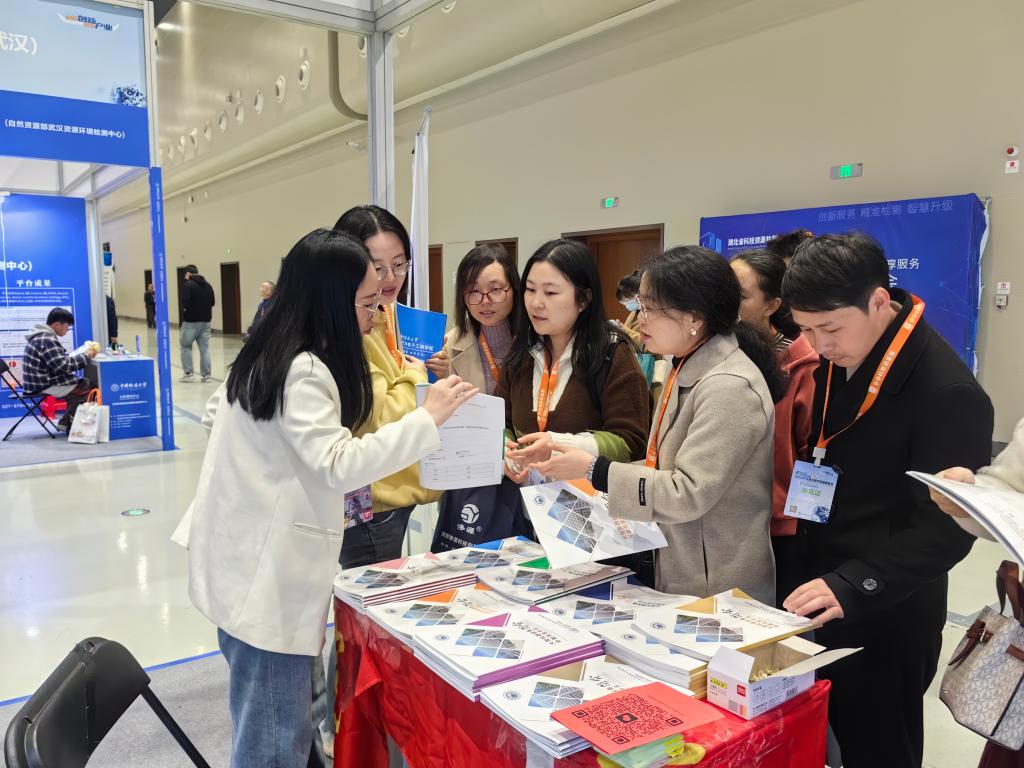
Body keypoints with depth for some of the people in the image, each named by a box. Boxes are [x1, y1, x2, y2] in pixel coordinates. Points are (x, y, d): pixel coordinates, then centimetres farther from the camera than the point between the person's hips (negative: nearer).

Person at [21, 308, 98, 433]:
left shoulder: (43, 336, 14)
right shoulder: (47, 340, -19)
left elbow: (59, 360, 14)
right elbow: (63, 365, -24)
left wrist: (84, 354, 3)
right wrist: (86, 355, -15)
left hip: (43, 381, 10)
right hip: (44, 385, -10)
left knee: (84, 383, 11)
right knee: (91, 388, -10)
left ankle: (66, 422, 12)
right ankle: (69, 423, 5)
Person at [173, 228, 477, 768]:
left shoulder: (267, 353, 10)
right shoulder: (304, 370, -21)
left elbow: (214, 416, 22)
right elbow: (339, 465, -29)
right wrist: (427, 418, -26)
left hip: (253, 561, 10)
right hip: (266, 573, -10)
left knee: (294, 715, 22)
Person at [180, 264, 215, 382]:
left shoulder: (188, 285, -10)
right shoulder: (208, 285, 11)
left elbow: (185, 301, -21)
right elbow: (212, 302, 13)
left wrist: (186, 309, -2)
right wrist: (203, 308, 12)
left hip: (191, 321, -5)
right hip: (206, 320, 5)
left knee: (186, 346, 9)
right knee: (205, 348, 7)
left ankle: (188, 373, 6)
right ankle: (206, 375, 5)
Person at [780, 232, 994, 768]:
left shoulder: (948, 392, -22)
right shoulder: (835, 361, 2)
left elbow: (947, 529, -22)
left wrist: (853, 587, -31)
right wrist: (819, 580, 5)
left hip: (887, 619, -7)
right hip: (819, 600, 7)